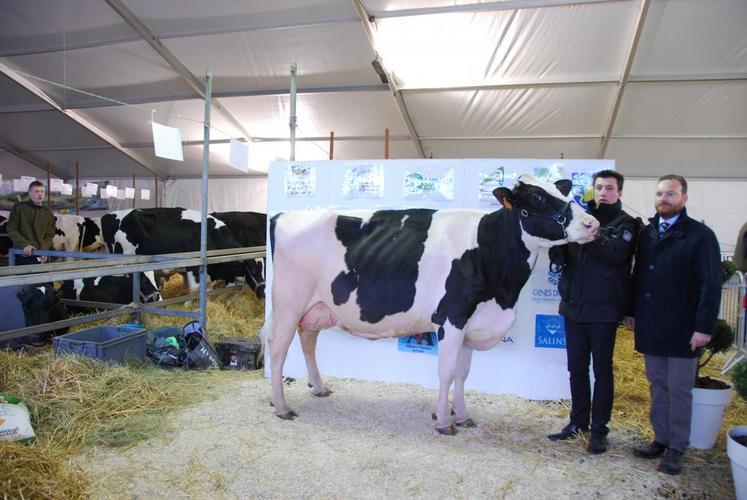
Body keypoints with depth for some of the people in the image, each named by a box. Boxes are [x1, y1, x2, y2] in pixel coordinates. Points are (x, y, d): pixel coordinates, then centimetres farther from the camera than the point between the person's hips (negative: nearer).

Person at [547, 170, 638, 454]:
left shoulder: (626, 223, -1)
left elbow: (617, 253, -21)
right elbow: (559, 258, 5)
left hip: (604, 310, -4)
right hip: (573, 306, 4)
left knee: (602, 371, 6)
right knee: (576, 368, 13)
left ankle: (599, 430, 18)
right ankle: (578, 422, 28)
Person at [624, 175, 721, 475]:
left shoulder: (700, 236, -8)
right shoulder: (647, 233, 9)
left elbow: (710, 285, -10)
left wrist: (704, 327, -15)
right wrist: (632, 312, 12)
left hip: (682, 331, -5)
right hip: (650, 328, 5)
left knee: (679, 390, 6)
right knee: (657, 386, 14)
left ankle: (677, 448, 19)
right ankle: (661, 439, 26)